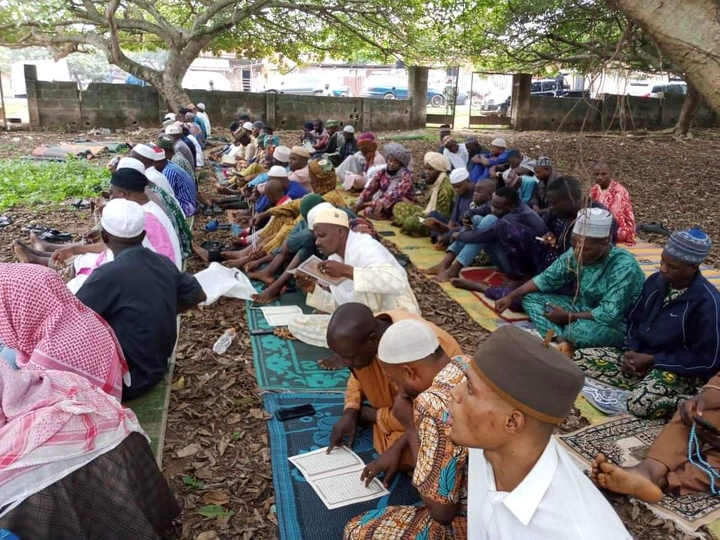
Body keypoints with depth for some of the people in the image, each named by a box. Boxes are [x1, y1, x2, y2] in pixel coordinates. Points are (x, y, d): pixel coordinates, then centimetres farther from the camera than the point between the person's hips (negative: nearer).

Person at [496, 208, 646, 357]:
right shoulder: (575, 254, -11)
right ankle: (563, 342, -26)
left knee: (581, 329, -40)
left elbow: (610, 315, -32)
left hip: (618, 323, -7)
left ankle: (555, 334, -4)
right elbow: (547, 278, -1)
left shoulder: (623, 267, -29)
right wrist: (511, 296, -10)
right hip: (586, 308, 7)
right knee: (531, 298, -6)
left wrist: (568, 317, -23)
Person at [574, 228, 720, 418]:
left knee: (640, 404, -35)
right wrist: (632, 351, -8)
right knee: (579, 358, -8)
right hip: (641, 355, 7)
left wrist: (652, 360, -18)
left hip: (680, 370, -6)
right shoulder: (656, 281, -3)